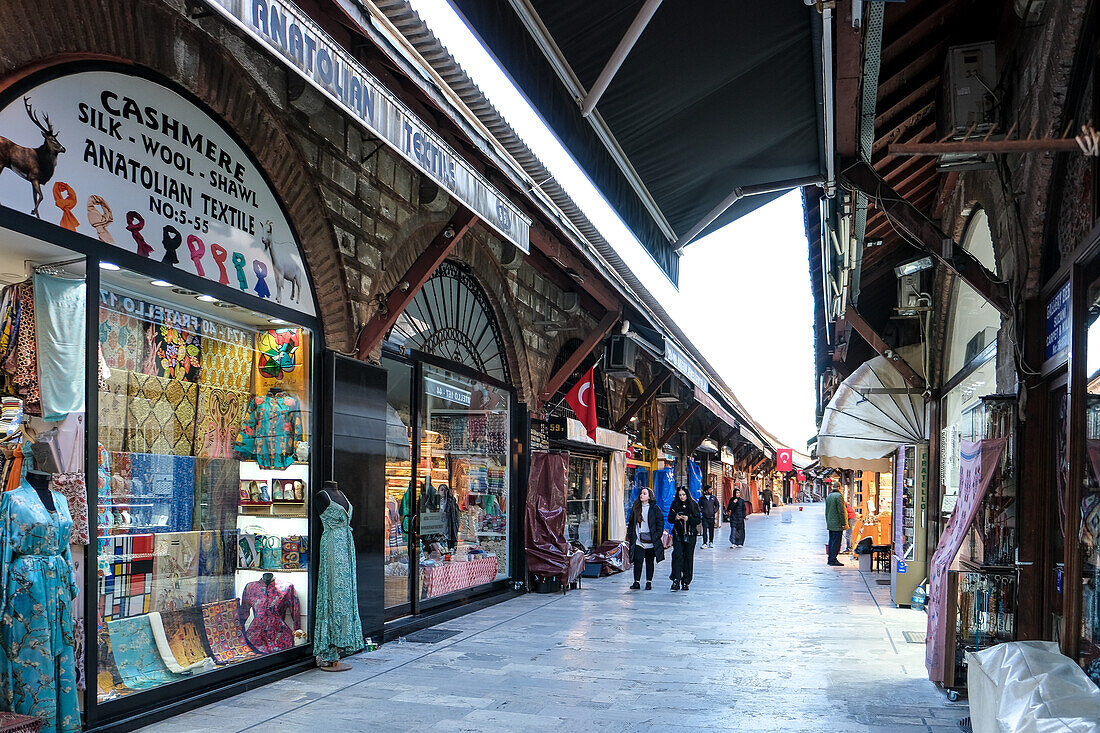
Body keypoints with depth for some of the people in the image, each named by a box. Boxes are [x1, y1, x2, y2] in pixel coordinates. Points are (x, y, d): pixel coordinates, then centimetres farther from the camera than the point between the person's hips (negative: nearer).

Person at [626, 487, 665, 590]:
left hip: (650, 541, -2)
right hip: (638, 541, 2)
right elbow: (631, 522, 15)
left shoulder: (654, 508, -2)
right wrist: (630, 535, 7)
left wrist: (657, 536, -8)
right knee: (637, 561, -5)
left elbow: (660, 523, -1)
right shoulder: (636, 508, 9)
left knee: (650, 562, 7)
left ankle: (649, 582, 15)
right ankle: (636, 582, 0)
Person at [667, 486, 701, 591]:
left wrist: (688, 519, -16)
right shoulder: (675, 504, 6)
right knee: (677, 555, -13)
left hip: (690, 535, -1)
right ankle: (676, 580, -14)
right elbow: (669, 519, 9)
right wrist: (675, 518, -12)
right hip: (678, 534, 1)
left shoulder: (693, 505, 1)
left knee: (688, 557, 3)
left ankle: (686, 582, 11)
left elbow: (698, 520, 0)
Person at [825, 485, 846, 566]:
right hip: (837, 524, -8)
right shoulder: (838, 496, -13)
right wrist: (843, 523, -13)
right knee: (836, 542, -6)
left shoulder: (828, 496, 14)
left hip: (830, 524, 8)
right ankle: (833, 560, -8)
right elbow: (841, 511, -17)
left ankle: (830, 559, 15)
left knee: (831, 541, 12)